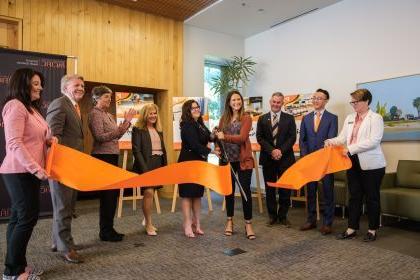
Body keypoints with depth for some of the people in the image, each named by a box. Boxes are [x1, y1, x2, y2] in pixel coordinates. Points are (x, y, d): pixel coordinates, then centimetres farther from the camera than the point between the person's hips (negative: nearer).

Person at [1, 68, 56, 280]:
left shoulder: (31, 107, 17)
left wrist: (48, 140, 7)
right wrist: (36, 168, -24)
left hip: (28, 171, 9)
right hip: (19, 172, -9)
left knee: (19, 217, 12)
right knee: (27, 217, -5)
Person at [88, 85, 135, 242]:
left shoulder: (108, 114, 16)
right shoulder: (95, 114, -8)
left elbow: (115, 135, 17)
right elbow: (100, 137, -18)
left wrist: (126, 122, 9)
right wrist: (121, 128, -27)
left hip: (112, 156, 9)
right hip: (102, 157, -9)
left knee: (113, 192, 12)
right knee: (107, 194, -4)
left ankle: (108, 229, 23)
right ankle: (105, 232, 9)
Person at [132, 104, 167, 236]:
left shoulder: (159, 130, 16)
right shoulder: (138, 129, -4)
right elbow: (136, 150, -11)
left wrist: (165, 166, 8)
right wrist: (144, 169, -18)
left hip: (159, 164, 6)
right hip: (146, 165, -6)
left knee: (151, 192, 13)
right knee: (148, 192, -11)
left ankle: (147, 220, 29)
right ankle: (148, 224, 3)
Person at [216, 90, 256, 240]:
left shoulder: (246, 118, -3)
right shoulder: (224, 118, 9)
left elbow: (242, 138, -15)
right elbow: (219, 137, 11)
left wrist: (225, 137, -25)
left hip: (243, 160, -3)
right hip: (227, 160, 4)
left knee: (245, 190, 0)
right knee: (229, 190, 12)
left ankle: (248, 224, 11)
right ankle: (230, 221, 26)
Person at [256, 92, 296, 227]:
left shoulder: (289, 118, 6)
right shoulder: (262, 119, 7)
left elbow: (292, 137, -1)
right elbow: (259, 138, 0)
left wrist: (281, 150, -14)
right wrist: (272, 150, -13)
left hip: (285, 158, -1)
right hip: (268, 159, 1)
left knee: (285, 189, 4)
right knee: (269, 188, 8)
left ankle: (283, 216, 18)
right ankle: (272, 215, 20)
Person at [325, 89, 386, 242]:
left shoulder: (375, 118, -7)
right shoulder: (349, 118, 12)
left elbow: (373, 141, -18)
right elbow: (343, 137, 8)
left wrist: (351, 149, -22)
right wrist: (332, 141, -13)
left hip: (371, 164, -6)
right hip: (353, 163, 6)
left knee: (372, 197, 7)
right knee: (354, 196, 11)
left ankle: (372, 230, 21)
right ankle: (352, 229, 20)